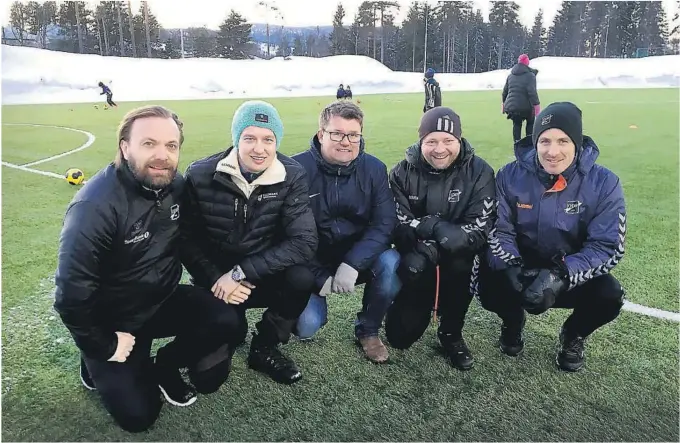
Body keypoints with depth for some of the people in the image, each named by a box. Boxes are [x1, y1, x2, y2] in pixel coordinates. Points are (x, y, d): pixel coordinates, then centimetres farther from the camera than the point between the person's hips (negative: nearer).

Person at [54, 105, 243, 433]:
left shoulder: (176, 185, -9)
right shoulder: (96, 206, -29)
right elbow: (72, 294, -26)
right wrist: (105, 348, -16)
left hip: (162, 300, 5)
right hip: (111, 319, -5)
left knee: (225, 321, -18)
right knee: (138, 416, -6)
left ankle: (164, 366, 9)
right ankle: (97, 364, 23)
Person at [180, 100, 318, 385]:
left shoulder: (291, 176, -14)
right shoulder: (200, 175, -13)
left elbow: (304, 242, -22)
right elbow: (186, 239, -8)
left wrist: (240, 272, -27)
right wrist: (215, 280, -24)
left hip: (265, 275, 1)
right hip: (216, 279, -1)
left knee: (301, 279, -31)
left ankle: (264, 347, -2)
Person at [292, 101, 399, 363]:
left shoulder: (374, 168, -6)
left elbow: (384, 222, -14)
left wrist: (353, 264, -28)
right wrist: (319, 278, -19)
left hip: (359, 259, 2)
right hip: (313, 262, -2)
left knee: (391, 264, -28)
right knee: (305, 326, -21)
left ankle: (368, 331, -1)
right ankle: (317, 297, 19)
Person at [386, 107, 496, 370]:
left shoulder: (479, 172, -10)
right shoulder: (403, 173, -6)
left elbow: (481, 228, -17)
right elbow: (398, 224, -12)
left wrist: (435, 247, -32)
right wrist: (434, 227, -32)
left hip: (459, 254, 0)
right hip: (416, 256, 1)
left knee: (459, 265, -37)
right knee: (400, 336, -6)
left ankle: (451, 333, -7)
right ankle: (422, 304, 30)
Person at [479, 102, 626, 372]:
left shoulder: (604, 183, -15)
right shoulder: (510, 176, -13)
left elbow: (608, 246, -18)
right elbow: (498, 231, -11)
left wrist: (560, 276, -33)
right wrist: (511, 268, -31)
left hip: (574, 276, 0)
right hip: (521, 270, 0)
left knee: (608, 296, -28)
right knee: (489, 287, -27)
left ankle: (573, 334, 10)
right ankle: (513, 321, 12)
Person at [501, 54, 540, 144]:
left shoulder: (510, 76, 11)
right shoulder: (530, 75, -7)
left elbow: (505, 91, 18)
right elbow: (532, 92, -17)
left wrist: (504, 102, 30)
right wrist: (536, 104, -16)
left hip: (511, 106, 4)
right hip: (526, 107, -4)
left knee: (517, 124, 20)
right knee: (531, 122, 18)